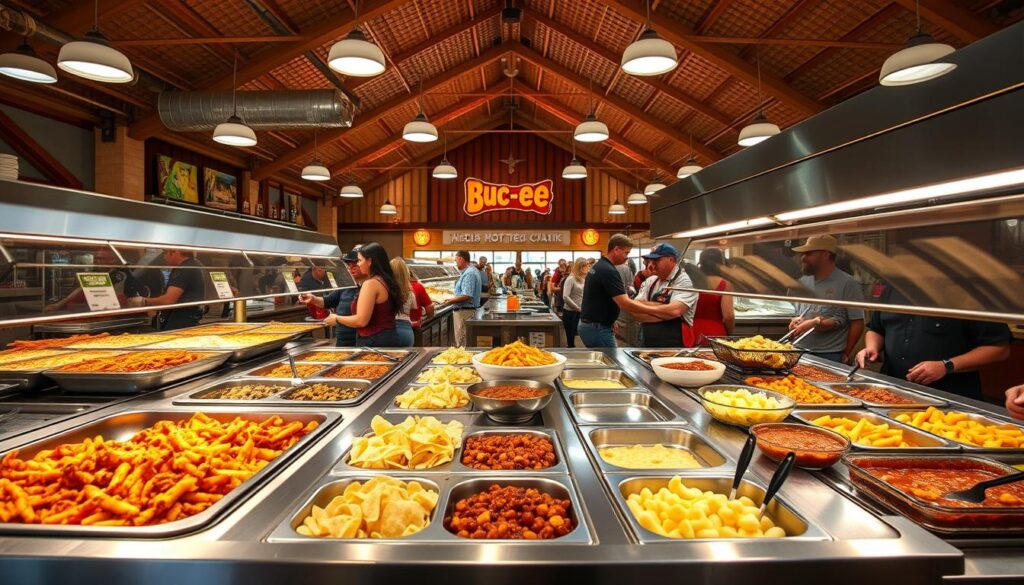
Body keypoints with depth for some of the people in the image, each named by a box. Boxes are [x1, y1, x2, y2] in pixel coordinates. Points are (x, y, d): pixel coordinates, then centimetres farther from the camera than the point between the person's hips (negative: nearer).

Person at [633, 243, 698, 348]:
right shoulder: (650, 281, 7)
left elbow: (675, 310, -25)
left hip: (674, 348, -5)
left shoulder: (684, 281, -10)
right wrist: (664, 313, -14)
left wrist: (647, 306, -11)